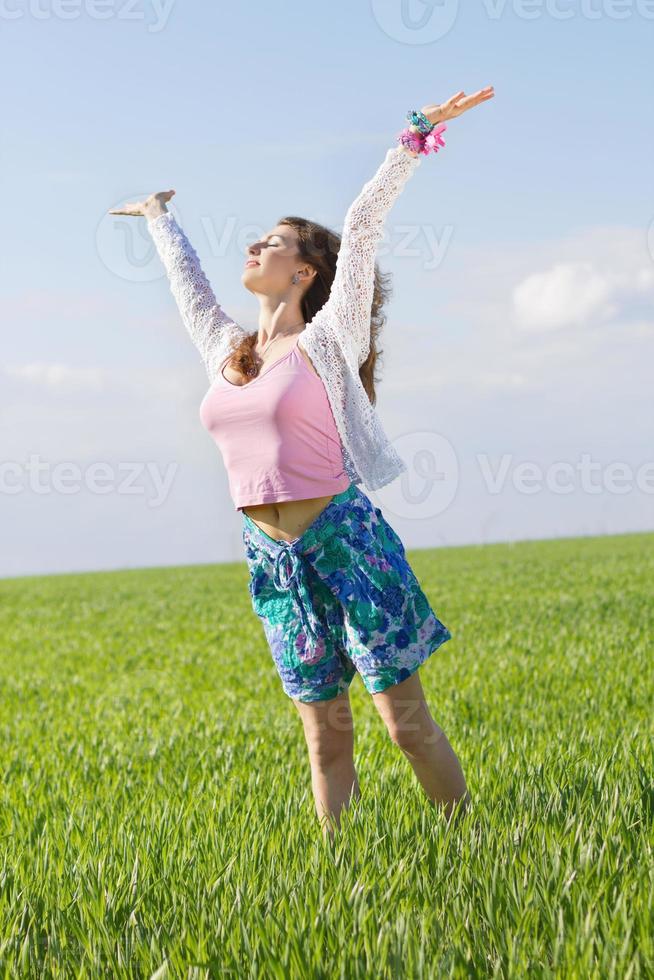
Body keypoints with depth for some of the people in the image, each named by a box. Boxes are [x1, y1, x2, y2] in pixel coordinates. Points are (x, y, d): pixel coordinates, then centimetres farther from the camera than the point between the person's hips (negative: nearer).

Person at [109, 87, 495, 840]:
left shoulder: (327, 340, -2)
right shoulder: (228, 351, 12)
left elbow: (363, 227, -10)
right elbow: (187, 280, 29)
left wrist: (417, 138, -15)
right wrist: (158, 218, 44)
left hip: (344, 539, -5)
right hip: (269, 554, 5)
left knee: (405, 720, -2)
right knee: (323, 731, 9)